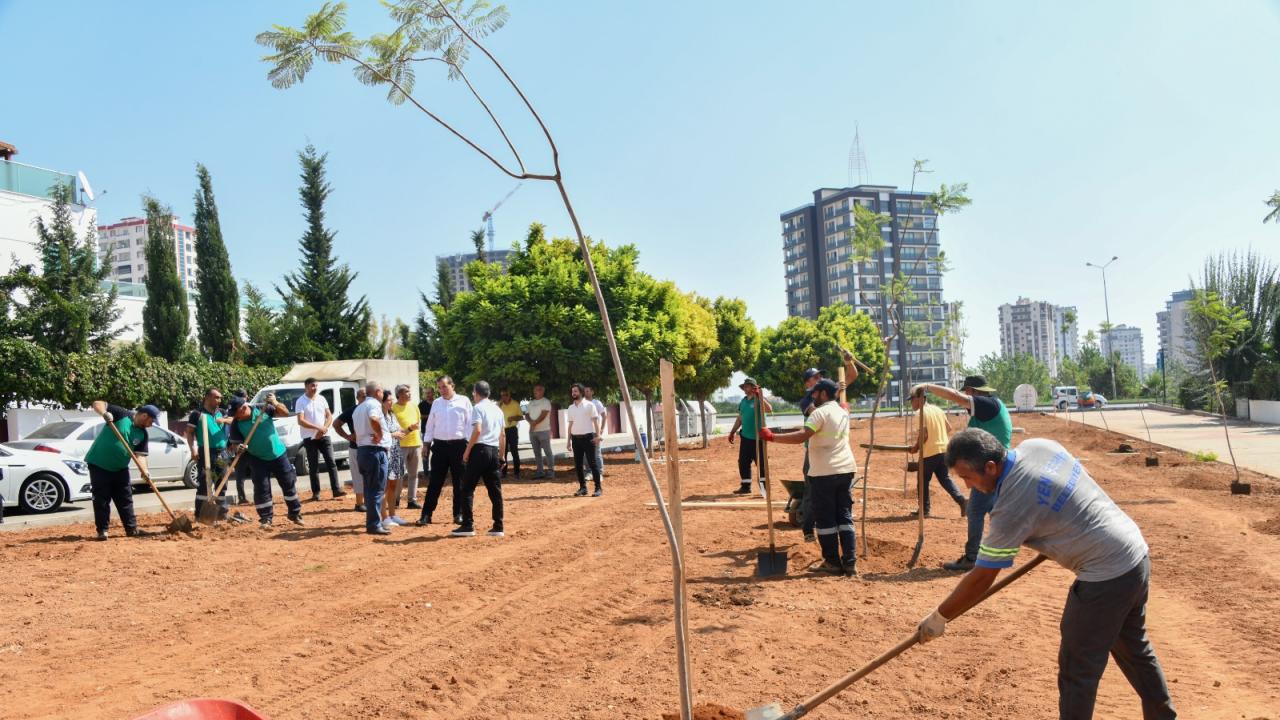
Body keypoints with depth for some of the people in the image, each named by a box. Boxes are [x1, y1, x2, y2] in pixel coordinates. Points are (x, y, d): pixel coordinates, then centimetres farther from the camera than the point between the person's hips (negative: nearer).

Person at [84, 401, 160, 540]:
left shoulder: (143, 434, 2)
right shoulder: (121, 414, -13)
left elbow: (140, 455, -2)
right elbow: (97, 403, -13)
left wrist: (144, 471, -19)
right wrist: (105, 413, -34)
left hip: (120, 468, 6)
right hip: (99, 464, -6)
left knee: (125, 499, 9)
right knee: (101, 499, -1)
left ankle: (132, 529, 15)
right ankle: (102, 530, 8)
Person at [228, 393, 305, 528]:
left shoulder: (263, 409, -11)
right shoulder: (236, 425, -11)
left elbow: (285, 412, -11)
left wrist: (275, 403, -30)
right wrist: (238, 448, -33)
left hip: (279, 454, 1)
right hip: (258, 459, -1)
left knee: (289, 484, 7)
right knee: (262, 488, -4)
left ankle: (295, 514, 21)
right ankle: (266, 518, 8)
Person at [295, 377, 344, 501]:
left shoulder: (321, 399, 7)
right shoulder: (300, 401, -6)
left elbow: (329, 416, 8)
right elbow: (300, 421, -14)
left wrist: (324, 428, -10)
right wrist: (318, 428, -20)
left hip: (324, 436, 3)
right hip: (310, 438, -3)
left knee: (331, 463, -2)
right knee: (313, 466, 2)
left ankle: (336, 489, -1)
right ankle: (315, 492, 9)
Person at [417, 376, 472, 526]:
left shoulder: (463, 401, -1)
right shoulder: (436, 403, 9)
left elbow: (469, 424, -2)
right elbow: (430, 424, 13)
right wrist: (426, 443, 7)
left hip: (458, 445, -2)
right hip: (440, 445, 2)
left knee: (459, 482, 5)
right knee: (435, 481, 3)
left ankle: (458, 514, 15)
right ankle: (426, 514, 6)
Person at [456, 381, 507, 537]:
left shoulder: (478, 408, -6)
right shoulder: (498, 409, 16)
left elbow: (477, 431, -18)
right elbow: (503, 435, 18)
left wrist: (467, 451, -11)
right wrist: (502, 455, 23)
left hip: (480, 450, -7)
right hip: (494, 451, 7)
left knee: (468, 489, 0)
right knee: (495, 490, 7)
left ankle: (468, 526, -4)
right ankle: (498, 527, 6)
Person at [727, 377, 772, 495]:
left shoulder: (760, 399, -10)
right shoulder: (743, 401, 11)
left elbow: (769, 409, -30)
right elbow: (739, 418, 19)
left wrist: (759, 396, -32)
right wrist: (732, 432, 19)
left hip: (757, 438, -7)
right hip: (745, 437, 7)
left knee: (761, 464, -2)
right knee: (743, 463, 11)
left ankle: (765, 488, 4)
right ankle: (745, 486, 22)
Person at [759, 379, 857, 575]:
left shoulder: (820, 412, -11)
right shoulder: (842, 412, 14)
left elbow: (801, 436, -24)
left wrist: (772, 437, -23)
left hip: (824, 473, -8)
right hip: (845, 469, 8)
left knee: (825, 519, 2)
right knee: (844, 516, 10)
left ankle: (833, 562, 5)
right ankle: (850, 562, 8)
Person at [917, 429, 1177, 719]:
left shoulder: (1011, 506, -24)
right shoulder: (1037, 445, -4)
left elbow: (981, 578, -17)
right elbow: (1084, 477, 16)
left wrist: (938, 618, -6)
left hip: (1106, 578, -9)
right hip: (1137, 554, 9)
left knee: (1077, 671, 4)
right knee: (1135, 649, 27)